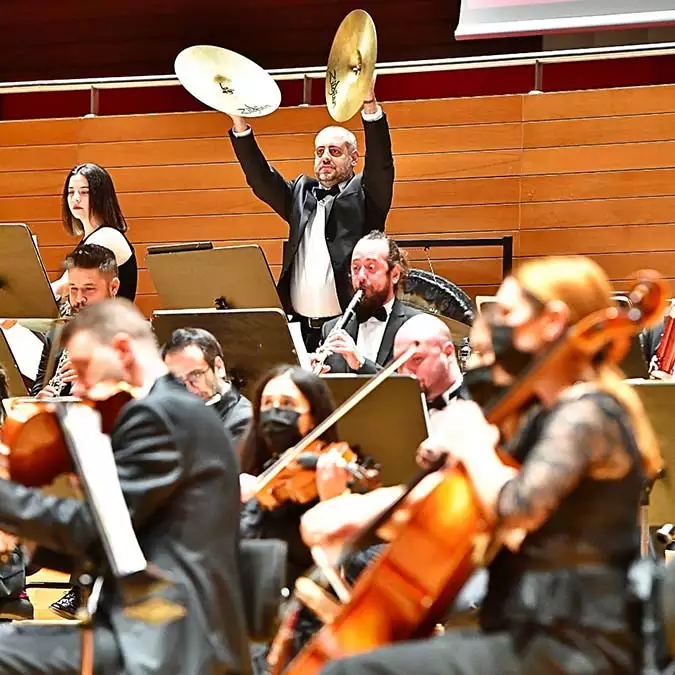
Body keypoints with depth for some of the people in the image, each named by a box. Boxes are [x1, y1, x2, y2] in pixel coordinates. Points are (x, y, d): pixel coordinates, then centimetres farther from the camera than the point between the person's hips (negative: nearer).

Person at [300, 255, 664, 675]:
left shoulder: (586, 413, -13)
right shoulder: (558, 412, 17)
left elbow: (514, 508, -28)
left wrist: (471, 441, -10)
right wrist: (365, 507, 6)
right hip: (540, 632, 10)